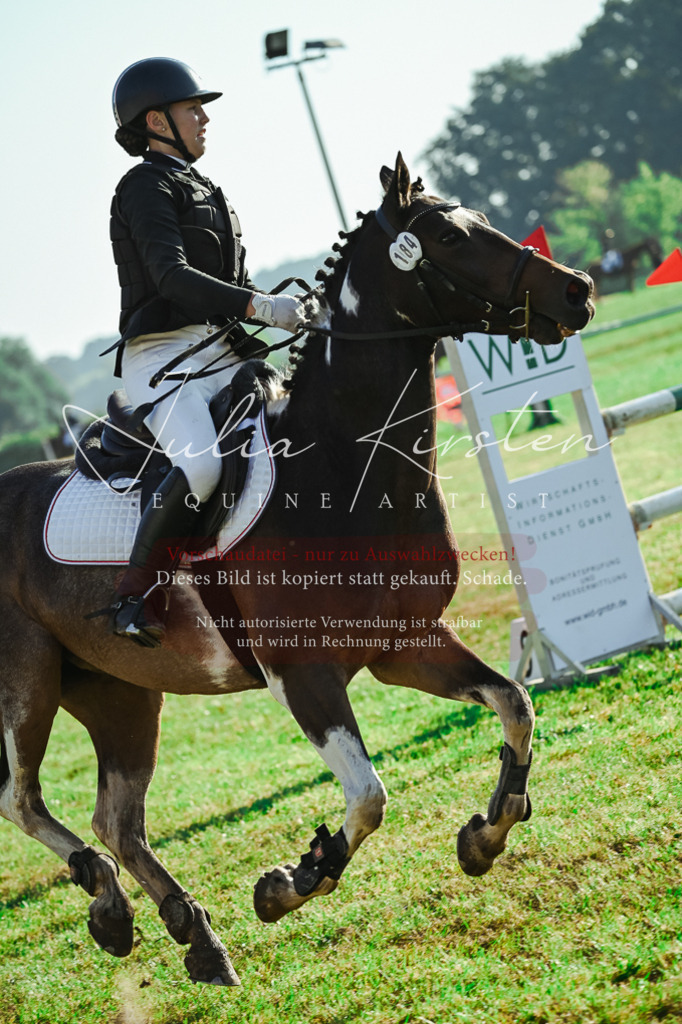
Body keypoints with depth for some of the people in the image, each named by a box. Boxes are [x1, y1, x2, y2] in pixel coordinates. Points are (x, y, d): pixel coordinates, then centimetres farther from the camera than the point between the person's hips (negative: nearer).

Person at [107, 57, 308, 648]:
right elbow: (173, 277, -18)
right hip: (164, 355, -9)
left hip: (222, 356, 9)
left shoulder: (202, 192, 25)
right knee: (202, 466, -32)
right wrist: (261, 307, -27)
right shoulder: (147, 186, -3)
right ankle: (138, 597, -22)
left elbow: (231, 286, 25)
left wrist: (298, 312, 8)